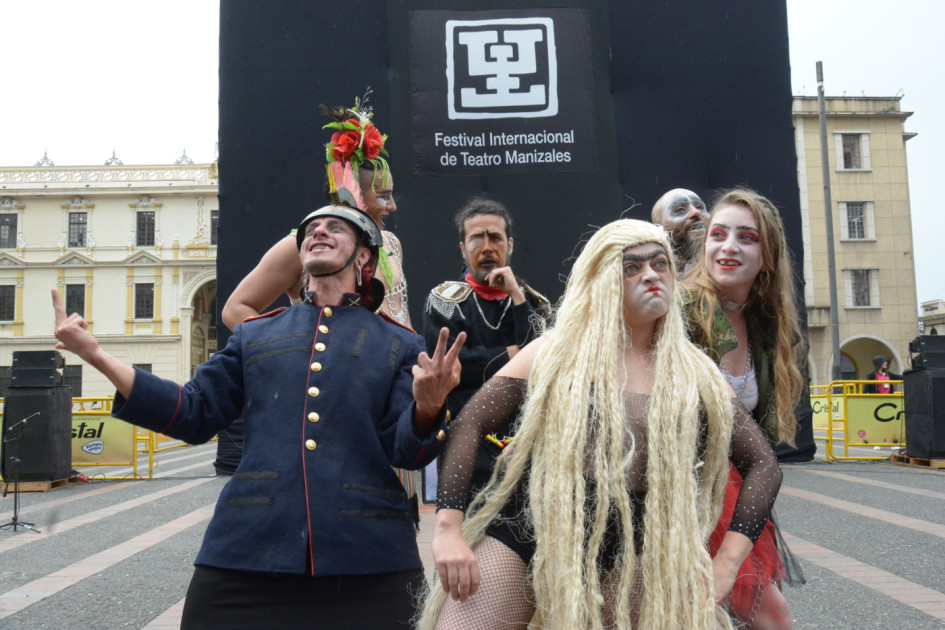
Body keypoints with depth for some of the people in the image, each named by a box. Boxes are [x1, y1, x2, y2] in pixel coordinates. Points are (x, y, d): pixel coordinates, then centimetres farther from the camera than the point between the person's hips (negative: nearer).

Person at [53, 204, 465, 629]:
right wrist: (96, 355, 5)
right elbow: (193, 412, 11)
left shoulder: (400, 345, 8)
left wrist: (427, 407, -23)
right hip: (248, 552, 2)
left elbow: (405, 450, 0)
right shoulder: (255, 335, 15)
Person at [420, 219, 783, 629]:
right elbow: (467, 424, -1)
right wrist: (447, 529, -11)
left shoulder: (694, 376, 8)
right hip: (520, 525, -1)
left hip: (625, 548, 2)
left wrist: (725, 563, -1)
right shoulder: (556, 351, 3)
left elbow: (763, 464, 10)